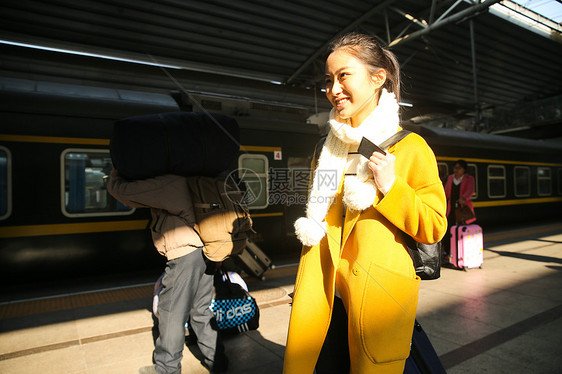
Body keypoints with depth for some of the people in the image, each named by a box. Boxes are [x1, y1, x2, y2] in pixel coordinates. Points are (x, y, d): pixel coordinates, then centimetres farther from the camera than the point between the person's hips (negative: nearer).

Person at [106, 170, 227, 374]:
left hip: (185, 255, -9)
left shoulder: (162, 184, -10)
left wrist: (115, 176, 15)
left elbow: (120, 190, -6)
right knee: (201, 310, 19)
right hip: (205, 252, 9)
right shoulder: (186, 181, 17)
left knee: (171, 313, 7)